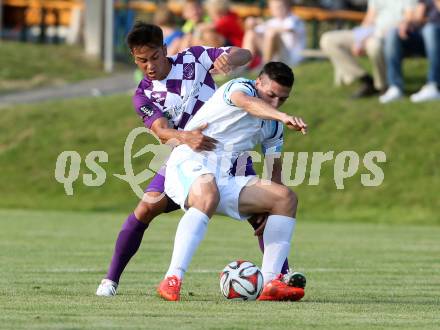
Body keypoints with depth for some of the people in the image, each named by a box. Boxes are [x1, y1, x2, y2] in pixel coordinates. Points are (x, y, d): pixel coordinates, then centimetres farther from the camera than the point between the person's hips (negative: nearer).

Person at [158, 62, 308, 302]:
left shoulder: (273, 126, 18)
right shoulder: (240, 88, -6)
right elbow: (247, 103, -31)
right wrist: (283, 117, -50)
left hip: (224, 179, 8)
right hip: (189, 163, -8)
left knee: (286, 197, -5)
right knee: (208, 194, -41)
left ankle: (271, 282, -14)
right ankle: (172, 279, -43)